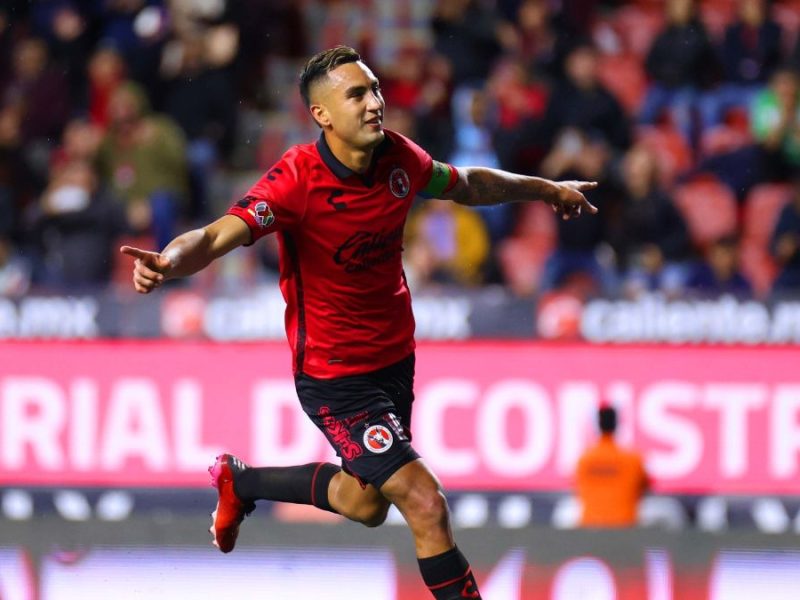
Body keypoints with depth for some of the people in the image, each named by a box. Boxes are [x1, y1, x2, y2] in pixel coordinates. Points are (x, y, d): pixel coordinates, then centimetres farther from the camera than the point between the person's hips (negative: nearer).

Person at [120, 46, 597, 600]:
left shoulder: (400, 158, -7)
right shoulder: (298, 179, -26)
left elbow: (467, 184, 15)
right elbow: (217, 236, -38)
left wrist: (544, 188, 26)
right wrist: (168, 261, -58)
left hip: (395, 360, 7)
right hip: (334, 379, -7)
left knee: (365, 503, 24)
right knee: (425, 503, -16)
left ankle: (241, 481, 45)